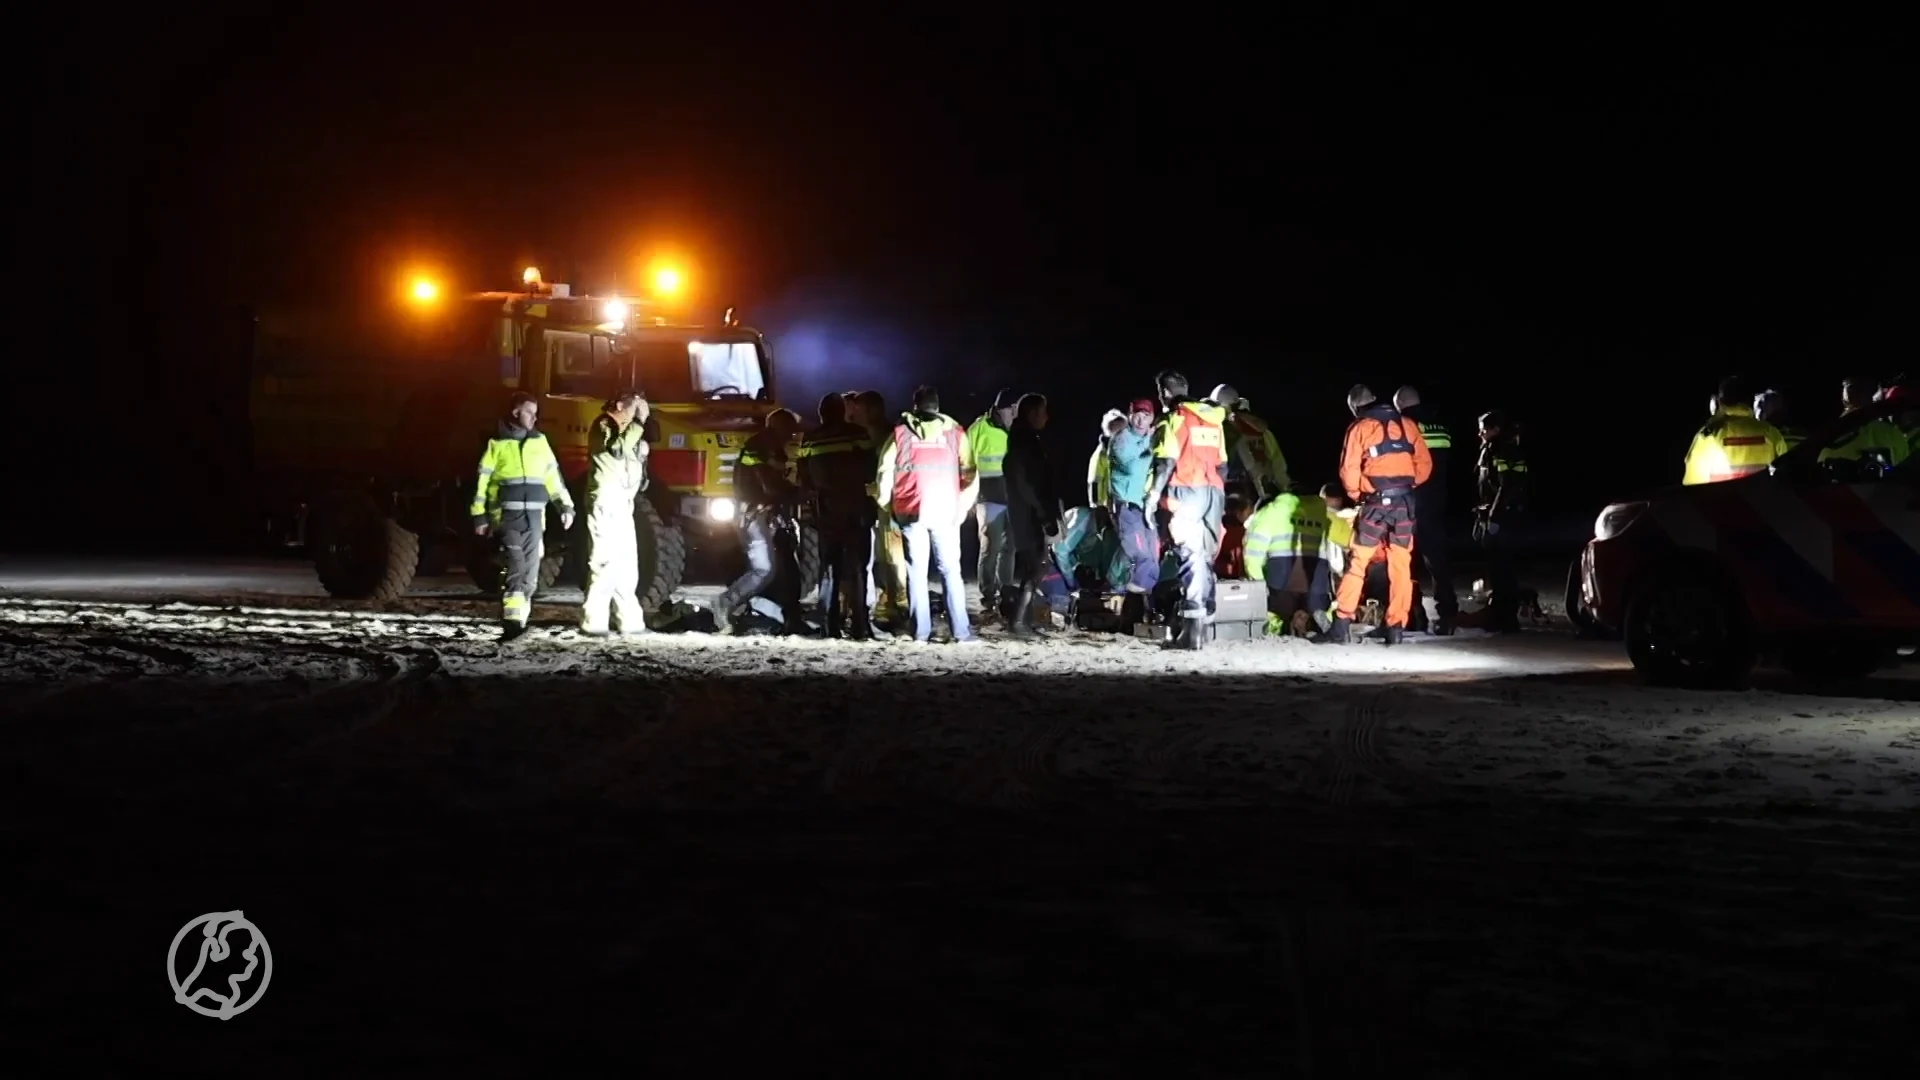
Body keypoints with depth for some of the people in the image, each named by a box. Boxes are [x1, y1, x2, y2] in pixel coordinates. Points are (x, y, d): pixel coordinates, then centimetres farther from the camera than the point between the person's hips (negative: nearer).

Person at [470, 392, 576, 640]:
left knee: (529, 572, 6)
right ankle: (512, 622, -20)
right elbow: (482, 481, 0)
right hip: (508, 516, -5)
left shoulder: (539, 442, 14)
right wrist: (479, 515, -4)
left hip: (534, 517, 5)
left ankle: (518, 620, 16)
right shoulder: (497, 444, 1)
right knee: (515, 569, -16)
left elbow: (553, 476, 17)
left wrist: (566, 505, 9)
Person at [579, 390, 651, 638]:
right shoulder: (603, 426, -6)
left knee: (627, 564, 10)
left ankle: (630, 621, 14)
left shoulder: (625, 431, 21)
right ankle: (593, 622, -13)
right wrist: (638, 423, -23)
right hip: (605, 503, -10)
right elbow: (617, 449, -26)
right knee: (606, 562, -14)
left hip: (623, 504, 10)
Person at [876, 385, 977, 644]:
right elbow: (968, 472, 2)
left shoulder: (900, 433, 7)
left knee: (916, 571, 4)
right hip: (945, 511, 0)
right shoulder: (955, 432, 6)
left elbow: (885, 472, 3)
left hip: (911, 511, 0)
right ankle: (961, 631, -4)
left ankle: (921, 632, -1)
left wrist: (888, 506, 14)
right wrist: (963, 506, 10)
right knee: (950, 570, 2)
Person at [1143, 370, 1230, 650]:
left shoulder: (1174, 419, -2)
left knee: (1191, 555, -11)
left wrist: (1154, 494, -11)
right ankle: (1202, 618, 12)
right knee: (1206, 556, 12)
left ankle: (1192, 627, -18)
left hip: (1186, 491, -6)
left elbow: (1167, 461, -12)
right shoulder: (1214, 420, 18)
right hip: (1214, 491, 6)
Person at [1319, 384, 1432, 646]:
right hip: (1405, 502, 3)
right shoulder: (1407, 424, 12)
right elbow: (1425, 465, 10)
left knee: (1357, 562, 2)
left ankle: (1341, 624, -3)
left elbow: (1349, 470, -5)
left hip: (1376, 502, -3)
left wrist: (1356, 495, 12)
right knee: (1400, 566, 7)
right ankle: (1395, 627, 4)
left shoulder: (1360, 427, 1)